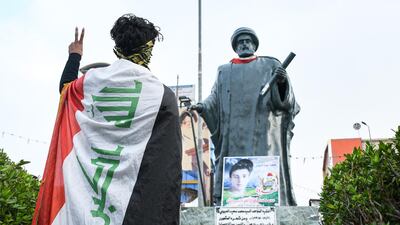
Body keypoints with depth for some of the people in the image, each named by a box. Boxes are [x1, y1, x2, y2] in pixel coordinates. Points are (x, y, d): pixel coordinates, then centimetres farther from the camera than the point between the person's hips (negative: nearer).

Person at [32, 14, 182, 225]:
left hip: (85, 192, 4)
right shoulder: (162, 95, -8)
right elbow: (170, 164, -9)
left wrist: (74, 56, 43)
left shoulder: (91, 81, 2)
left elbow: (65, 87, 28)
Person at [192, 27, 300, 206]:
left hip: (264, 135, -1)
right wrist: (203, 107, -7)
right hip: (233, 138, 2)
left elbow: (284, 99, 6)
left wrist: (282, 82, -15)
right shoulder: (224, 71, 22)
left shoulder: (270, 66, 16)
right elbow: (215, 100, 14)